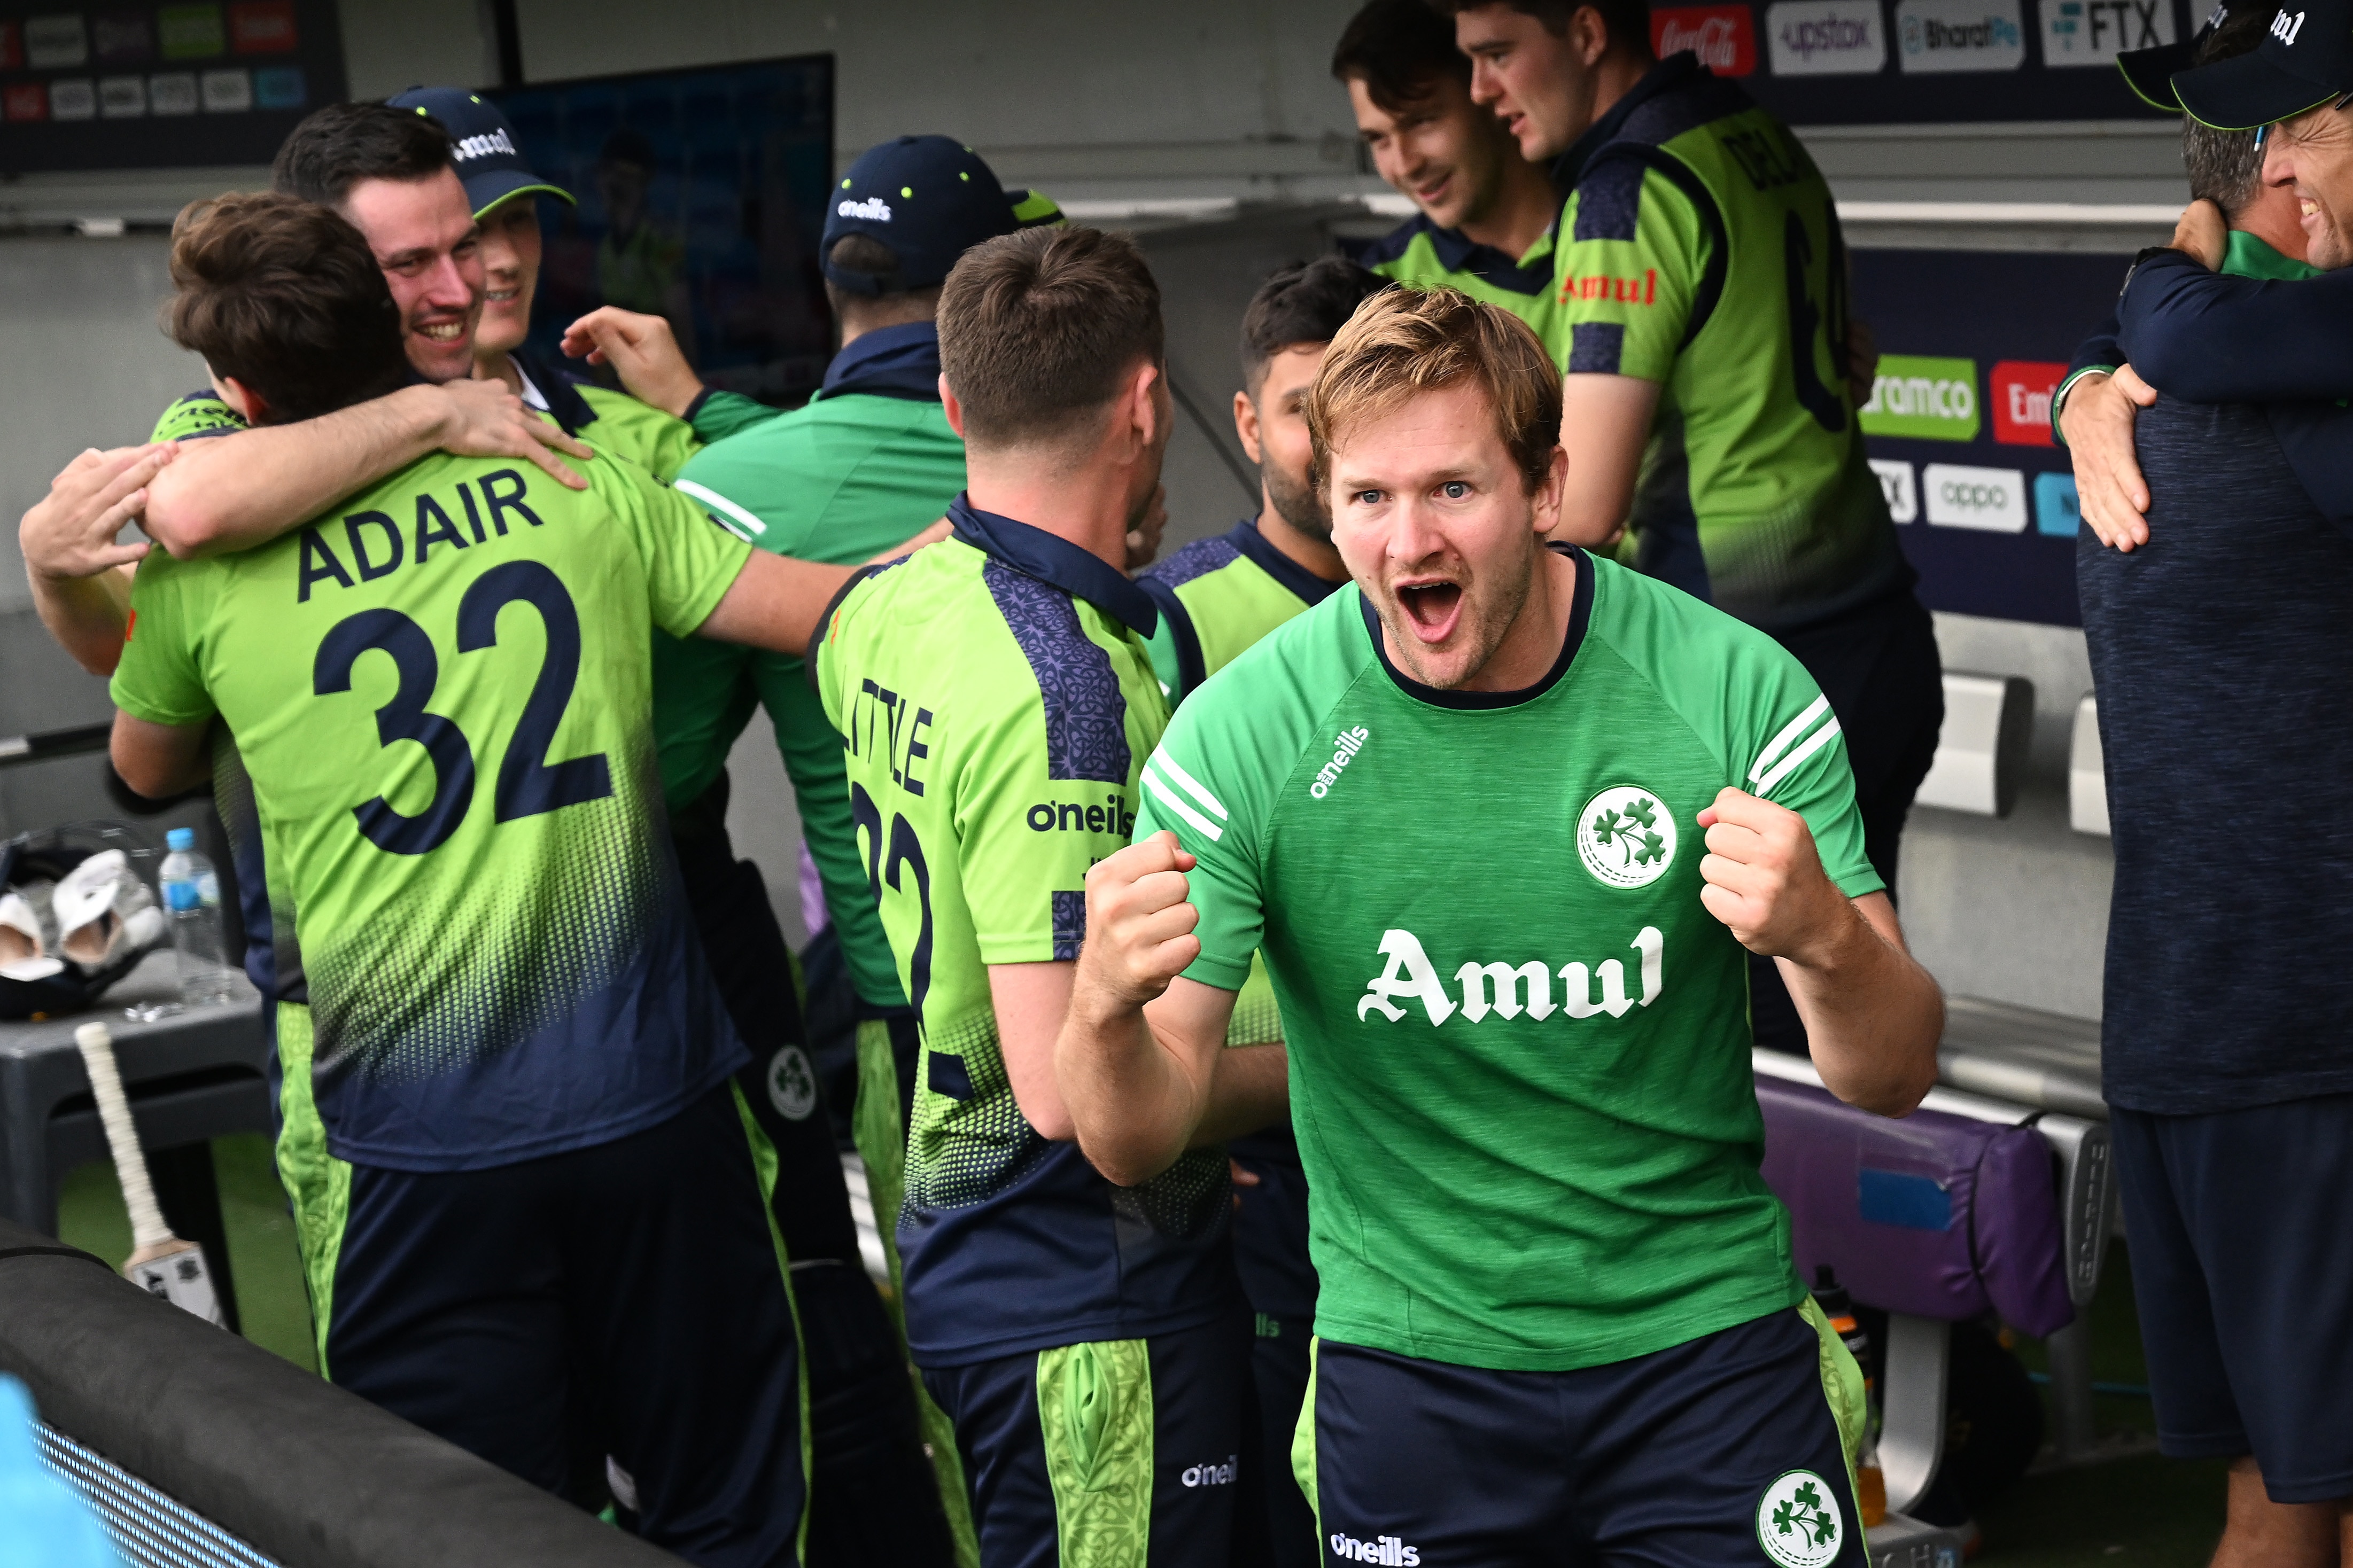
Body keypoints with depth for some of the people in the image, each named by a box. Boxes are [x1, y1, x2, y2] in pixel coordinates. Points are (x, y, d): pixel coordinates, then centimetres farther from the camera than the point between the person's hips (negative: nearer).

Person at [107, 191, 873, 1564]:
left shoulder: (199, 570, -2)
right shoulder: (584, 486, 0)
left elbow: (150, 772, 18)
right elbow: (825, 610, -1)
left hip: (416, 1145, -1)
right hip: (650, 1093, 2)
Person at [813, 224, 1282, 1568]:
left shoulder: (883, 610, 2)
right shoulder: (1062, 688, -25)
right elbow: (1070, 1084, -27)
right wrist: (1316, 1071, -14)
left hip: (963, 1242, 9)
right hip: (1093, 1304, -9)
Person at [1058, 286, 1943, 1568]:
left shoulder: (1734, 688, -13)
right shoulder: (1242, 735, -14)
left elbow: (1891, 1083, -10)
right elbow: (1135, 1145, -11)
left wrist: (1822, 937, -32)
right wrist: (1108, 1005, -35)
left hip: (1707, 1332, 0)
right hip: (1410, 1358, 0)